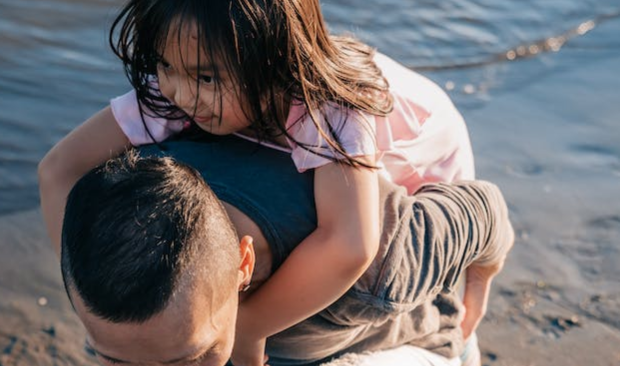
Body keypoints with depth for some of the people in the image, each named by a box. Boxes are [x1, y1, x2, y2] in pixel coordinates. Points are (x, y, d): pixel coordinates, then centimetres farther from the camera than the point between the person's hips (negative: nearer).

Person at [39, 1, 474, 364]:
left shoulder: (330, 105, -46)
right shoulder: (171, 92, -32)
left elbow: (348, 246, -59)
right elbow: (62, 167, -30)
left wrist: (246, 327, -45)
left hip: (424, 173, -3)